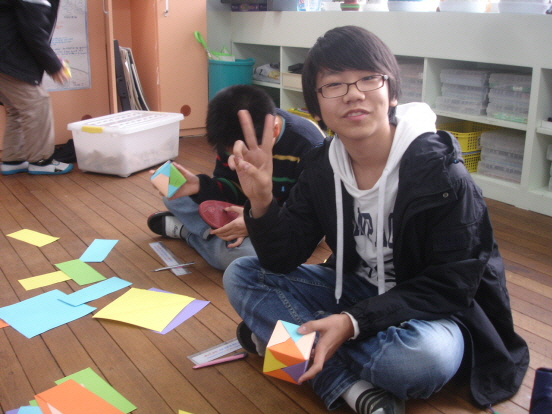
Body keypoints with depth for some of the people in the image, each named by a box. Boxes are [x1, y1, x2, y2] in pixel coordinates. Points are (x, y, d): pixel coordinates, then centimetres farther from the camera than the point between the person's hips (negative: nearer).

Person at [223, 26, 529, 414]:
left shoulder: (440, 171, -22)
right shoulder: (321, 167, -7)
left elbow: (450, 287, -20)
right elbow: (283, 261, -7)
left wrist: (354, 322, -31)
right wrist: (261, 201, -28)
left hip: (432, 309, -5)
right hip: (357, 292, 5)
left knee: (425, 355, -39)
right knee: (240, 275, -7)